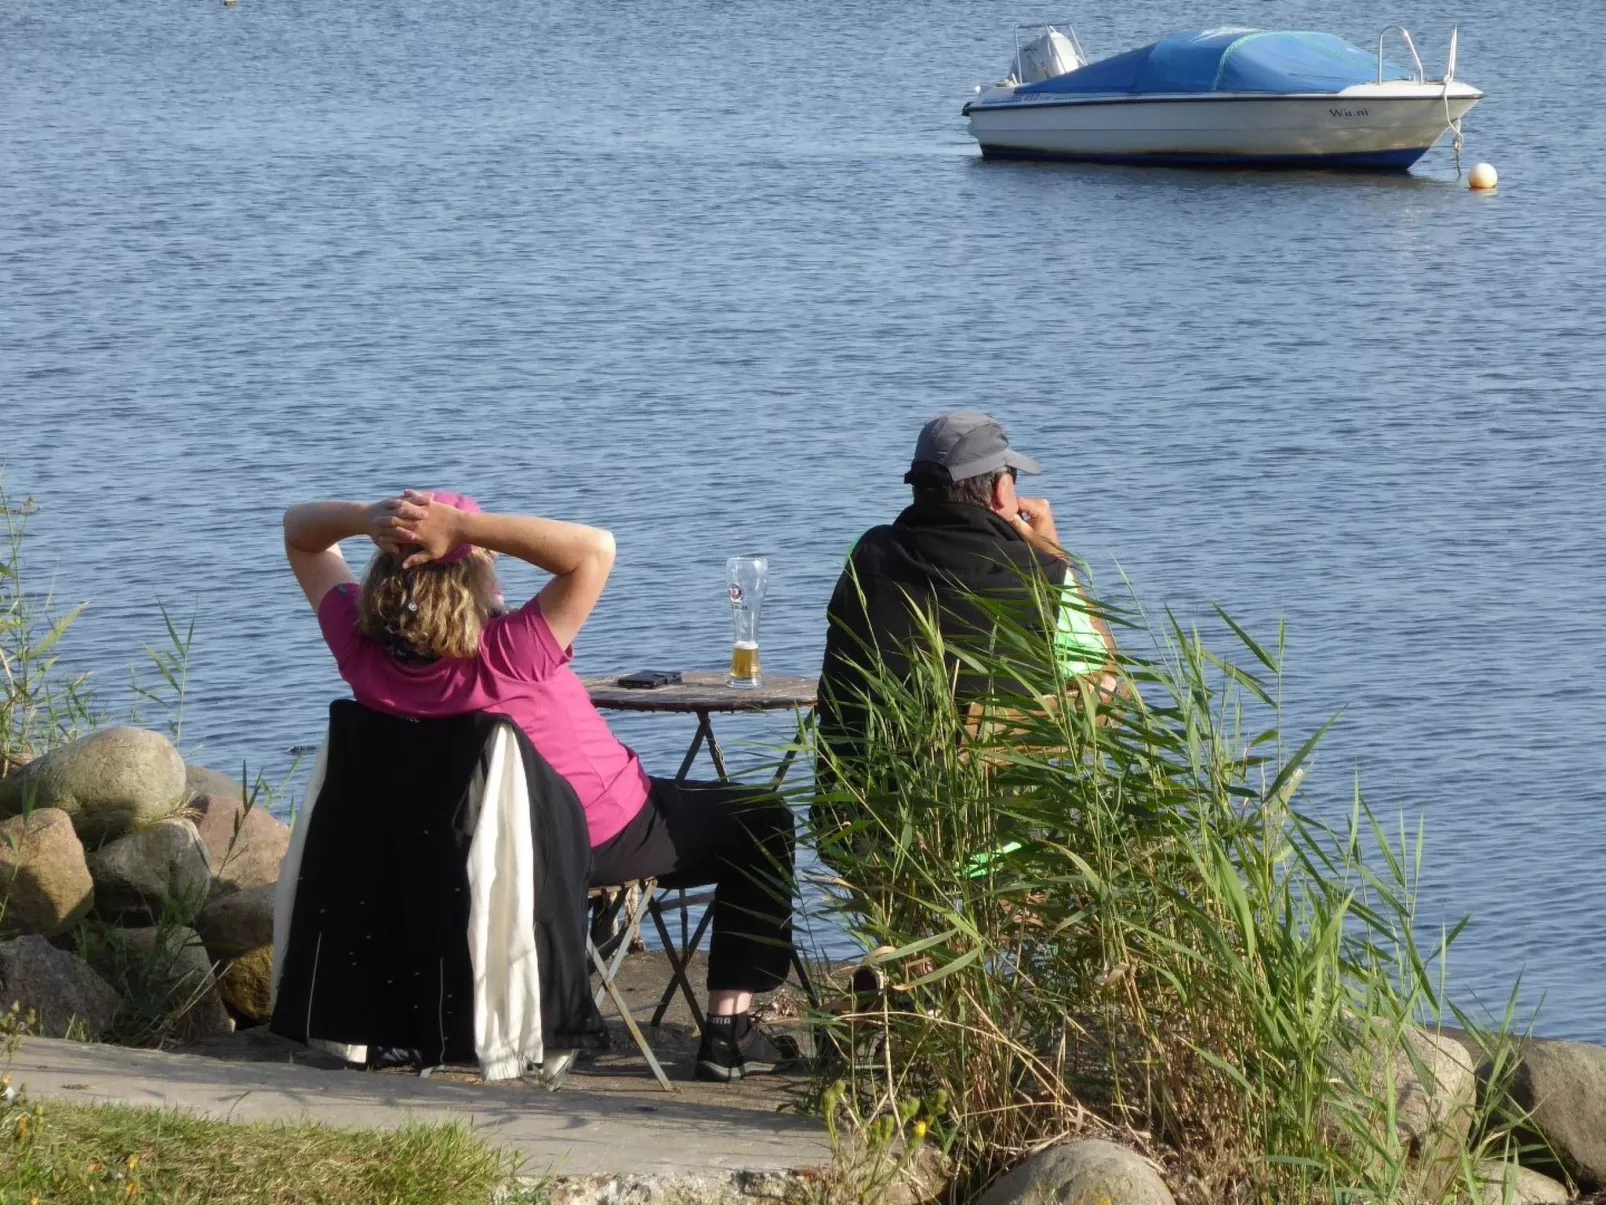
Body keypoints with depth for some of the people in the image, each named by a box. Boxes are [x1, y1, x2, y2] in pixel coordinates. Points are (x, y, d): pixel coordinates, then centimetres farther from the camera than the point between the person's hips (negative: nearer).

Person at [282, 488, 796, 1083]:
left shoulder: (363, 650, -21)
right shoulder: (506, 656, -37)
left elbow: (299, 530, -10)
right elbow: (595, 548, -39)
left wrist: (367, 518, -31)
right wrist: (462, 527, -43)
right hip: (605, 835, -6)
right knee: (762, 822, 16)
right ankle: (729, 1030, 11)